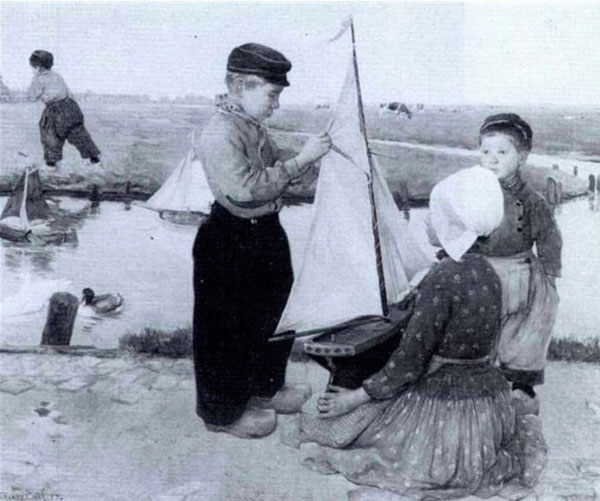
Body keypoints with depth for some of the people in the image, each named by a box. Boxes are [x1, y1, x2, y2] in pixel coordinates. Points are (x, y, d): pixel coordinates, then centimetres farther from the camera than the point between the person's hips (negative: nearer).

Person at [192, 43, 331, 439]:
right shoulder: (220, 135, -22)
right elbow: (247, 187, -30)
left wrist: (310, 156, -2)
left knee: (272, 315, 23)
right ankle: (224, 411, 23)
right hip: (231, 242, -10)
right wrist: (300, 160, -27)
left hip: (265, 232, 10)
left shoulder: (254, 128, 7)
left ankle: (267, 388, 43)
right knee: (229, 330, 5)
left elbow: (277, 167, 16)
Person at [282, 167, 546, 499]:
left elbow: (409, 362, -20)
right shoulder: (489, 273, 1)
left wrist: (354, 397, -10)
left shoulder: (442, 279, -22)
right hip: (487, 394, 8)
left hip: (440, 398, -8)